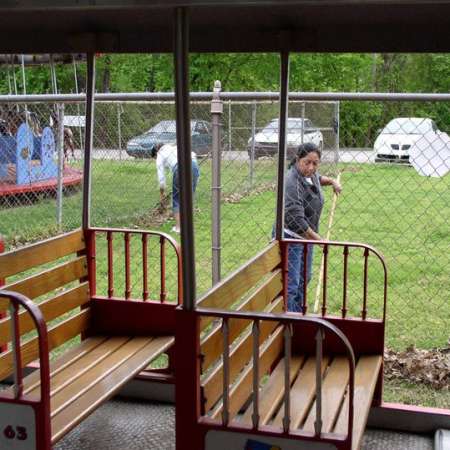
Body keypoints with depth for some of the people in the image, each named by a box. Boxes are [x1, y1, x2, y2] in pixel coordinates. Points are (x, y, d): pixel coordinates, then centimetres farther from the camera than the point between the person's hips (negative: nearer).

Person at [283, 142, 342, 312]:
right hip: (290, 238, -10)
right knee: (290, 285, -11)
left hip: (306, 237, 10)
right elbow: (296, 221, -31)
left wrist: (332, 181, 13)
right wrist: (318, 239, -26)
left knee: (304, 279, 20)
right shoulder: (292, 183, -27)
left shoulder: (310, 174, 2)